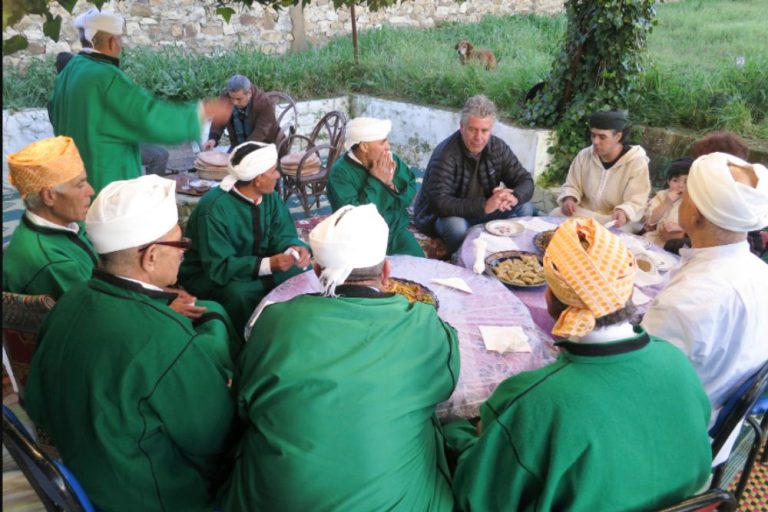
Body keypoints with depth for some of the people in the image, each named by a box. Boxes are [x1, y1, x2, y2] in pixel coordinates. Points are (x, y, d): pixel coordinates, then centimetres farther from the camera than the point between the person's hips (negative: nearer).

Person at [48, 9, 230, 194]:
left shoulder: (69, 70, 6)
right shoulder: (106, 77, -22)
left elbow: (55, 114, 20)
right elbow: (150, 116, -27)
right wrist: (201, 110, -20)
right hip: (104, 177, -9)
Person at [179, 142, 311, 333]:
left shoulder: (269, 196, -8)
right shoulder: (214, 210, -29)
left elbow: (283, 236, -6)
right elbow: (219, 267, -31)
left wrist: (296, 248, -30)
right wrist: (268, 264, -41)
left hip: (255, 265, 6)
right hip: (208, 276, -6)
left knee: (304, 273, -12)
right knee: (240, 292, -37)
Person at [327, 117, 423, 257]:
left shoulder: (392, 160, 1)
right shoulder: (340, 172, -16)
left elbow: (411, 195, 3)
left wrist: (392, 183, -17)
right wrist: (376, 181, -21)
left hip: (396, 230, 5)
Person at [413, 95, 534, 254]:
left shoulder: (498, 147, -8)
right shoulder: (445, 155, -27)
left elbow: (526, 181, -5)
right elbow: (440, 203, -36)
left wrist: (513, 197, -30)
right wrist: (485, 206, -43)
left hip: (484, 210, 6)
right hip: (444, 215, -6)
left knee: (525, 207, -9)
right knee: (456, 226, -38)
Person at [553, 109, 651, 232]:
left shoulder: (637, 162, -13)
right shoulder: (584, 155, 0)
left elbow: (636, 203, -16)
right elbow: (572, 186, 9)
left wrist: (623, 212, -40)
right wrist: (569, 199, -16)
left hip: (615, 221, -4)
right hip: (583, 214, 4)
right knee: (555, 215, -20)